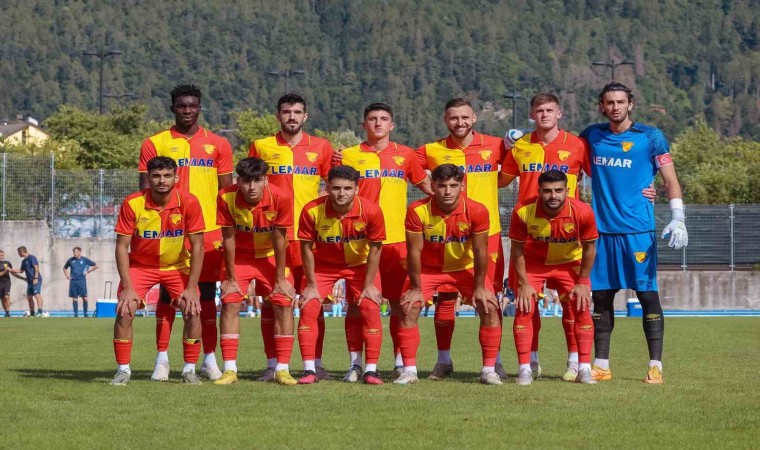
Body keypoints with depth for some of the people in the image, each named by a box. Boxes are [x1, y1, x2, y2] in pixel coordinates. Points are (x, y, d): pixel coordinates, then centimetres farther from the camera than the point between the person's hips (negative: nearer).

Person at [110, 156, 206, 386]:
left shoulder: (189, 202, -19)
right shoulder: (132, 203, -20)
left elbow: (197, 246, -14)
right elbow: (122, 246, -15)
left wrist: (191, 288, -18)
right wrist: (127, 288, -21)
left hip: (178, 265, 0)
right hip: (140, 265, 0)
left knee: (193, 311, -16)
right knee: (124, 311, -17)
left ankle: (189, 370, 0)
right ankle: (123, 370, -2)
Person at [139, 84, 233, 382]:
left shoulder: (218, 145, 9)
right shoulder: (155, 144, 5)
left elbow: (227, 191, 11)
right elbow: (146, 191, 4)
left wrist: (228, 232, 4)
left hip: (209, 231, 1)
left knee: (207, 293, 4)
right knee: (168, 294, 0)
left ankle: (210, 360, 10)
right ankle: (162, 360, 6)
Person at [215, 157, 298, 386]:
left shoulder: (280, 199, -27)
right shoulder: (226, 198, -25)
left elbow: (279, 240, -19)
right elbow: (228, 238, -18)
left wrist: (281, 279, -13)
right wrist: (231, 278, -13)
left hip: (271, 256, 0)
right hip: (239, 256, 0)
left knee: (284, 303, -10)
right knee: (230, 303, -13)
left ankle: (282, 369, -5)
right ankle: (230, 369, -10)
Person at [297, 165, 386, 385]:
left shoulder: (371, 211, -26)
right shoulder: (312, 211, -27)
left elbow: (375, 248, -14)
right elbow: (307, 248, -15)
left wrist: (369, 285, -13)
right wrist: (312, 285, -13)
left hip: (360, 264, 0)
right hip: (323, 265, 0)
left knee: (370, 308, -13)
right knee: (309, 307, -13)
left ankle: (371, 369, -4)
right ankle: (310, 370, -7)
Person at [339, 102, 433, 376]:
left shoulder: (405, 155, 11)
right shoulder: (349, 156, 8)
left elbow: (425, 185, 20)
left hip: (396, 239, 1)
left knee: (398, 302, 2)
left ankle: (400, 361, 10)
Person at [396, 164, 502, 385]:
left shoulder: (476, 211, -25)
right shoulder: (418, 211, -26)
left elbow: (480, 251, -17)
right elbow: (414, 251, -19)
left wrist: (479, 287, -14)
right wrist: (416, 288, -15)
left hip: (466, 267, 0)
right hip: (428, 267, 0)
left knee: (490, 308, -14)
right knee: (408, 308, -15)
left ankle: (489, 370, -5)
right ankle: (409, 370, -6)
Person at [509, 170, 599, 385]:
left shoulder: (583, 212, -28)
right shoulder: (523, 212, -29)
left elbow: (589, 248, -11)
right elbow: (518, 249, -14)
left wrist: (582, 282, -9)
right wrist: (523, 284, -13)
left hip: (569, 263, 1)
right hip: (532, 264, 0)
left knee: (581, 308, -8)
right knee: (524, 309, -12)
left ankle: (584, 369, -1)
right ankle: (524, 369, -3)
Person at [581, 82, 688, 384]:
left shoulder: (650, 137, 0)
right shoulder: (592, 136, 10)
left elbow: (670, 180, 0)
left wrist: (678, 219, -11)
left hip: (639, 231, -4)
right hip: (602, 231, 4)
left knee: (648, 295, -4)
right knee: (601, 296, 5)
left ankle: (656, 366, 0)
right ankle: (601, 365, 12)